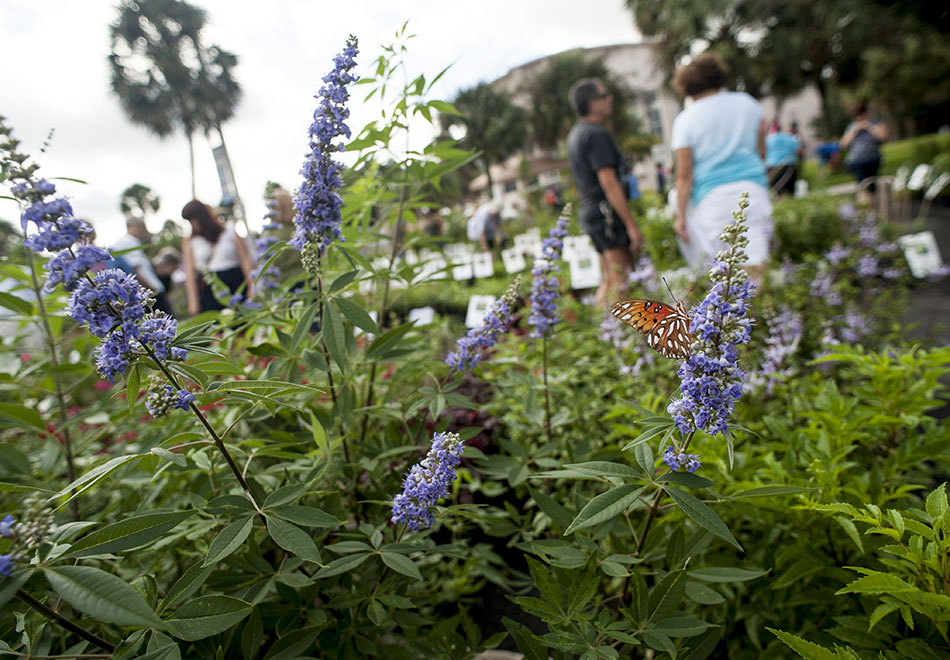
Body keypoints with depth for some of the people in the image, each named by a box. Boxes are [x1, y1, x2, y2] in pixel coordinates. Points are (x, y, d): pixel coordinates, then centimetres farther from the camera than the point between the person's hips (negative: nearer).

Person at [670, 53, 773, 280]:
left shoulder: (685, 120, -2)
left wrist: (680, 216, -2)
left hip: (712, 195, -3)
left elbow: (684, 176, -6)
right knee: (756, 256, -2)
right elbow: (761, 152, 15)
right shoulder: (747, 103, 10)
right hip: (752, 187, 3)